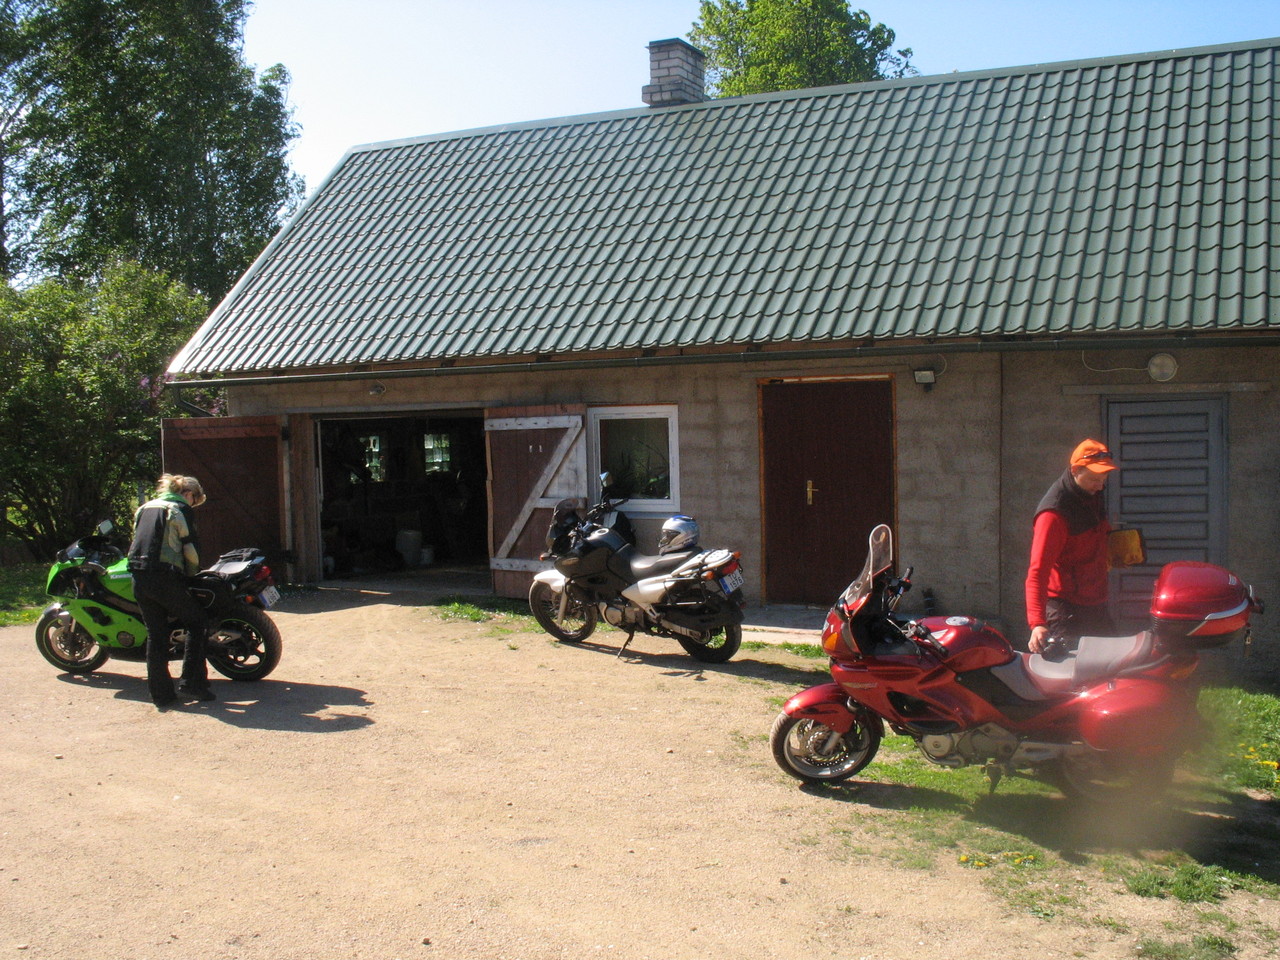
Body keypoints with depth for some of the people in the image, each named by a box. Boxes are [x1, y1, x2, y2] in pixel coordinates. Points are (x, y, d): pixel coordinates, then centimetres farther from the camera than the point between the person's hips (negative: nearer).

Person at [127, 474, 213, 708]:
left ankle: (161, 693, 13)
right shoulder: (181, 509, -1)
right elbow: (191, 549, -5)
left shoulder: (144, 508, 19)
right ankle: (191, 682, 0)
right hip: (165, 578, -7)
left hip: (139, 579, 7)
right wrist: (191, 573, 12)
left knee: (155, 634, 12)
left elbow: (138, 541, 22)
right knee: (197, 621, 7)